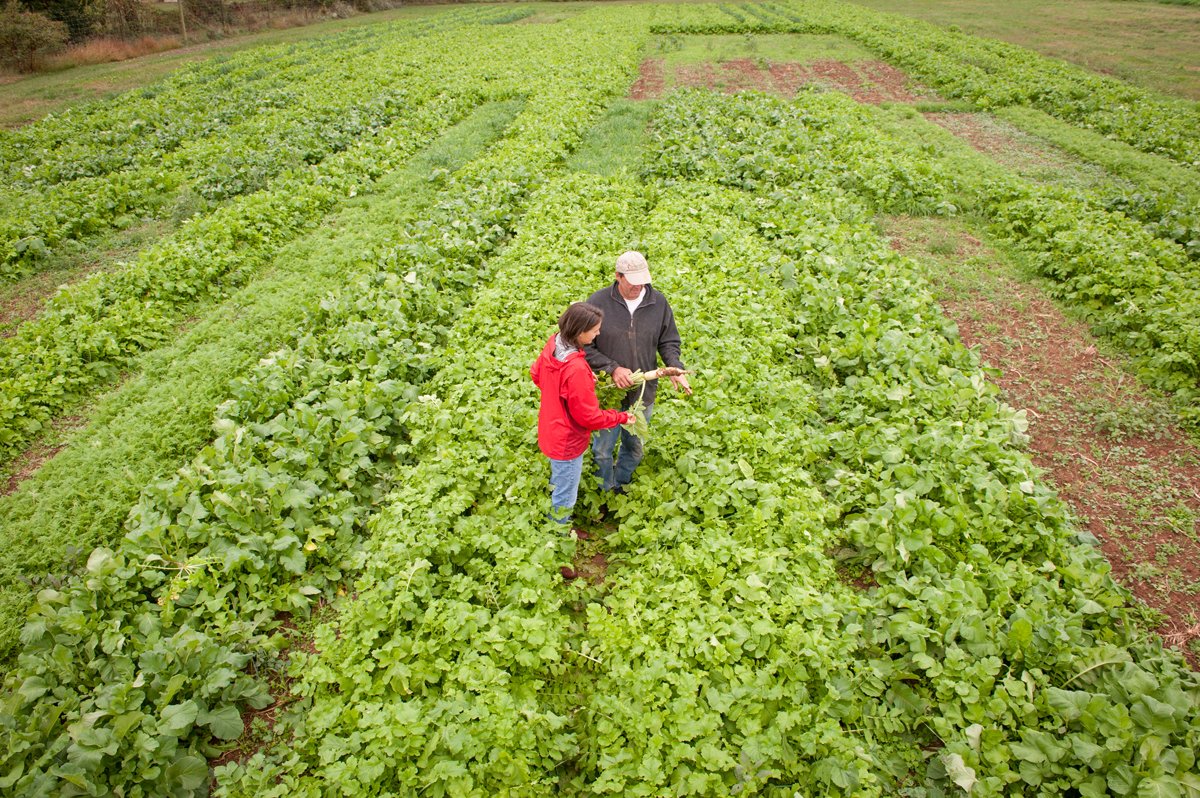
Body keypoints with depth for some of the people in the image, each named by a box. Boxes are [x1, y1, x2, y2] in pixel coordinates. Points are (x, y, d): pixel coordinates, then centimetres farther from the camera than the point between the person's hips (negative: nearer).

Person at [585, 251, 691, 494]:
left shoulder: (659, 303, -5)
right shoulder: (598, 302, -15)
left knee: (634, 448, 22)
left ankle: (621, 486, 48)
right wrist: (612, 369, -21)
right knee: (603, 449, 15)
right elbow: (584, 346, -10)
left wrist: (676, 369, -14)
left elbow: (668, 342, 4)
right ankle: (605, 492, 40)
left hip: (643, 393, 3)